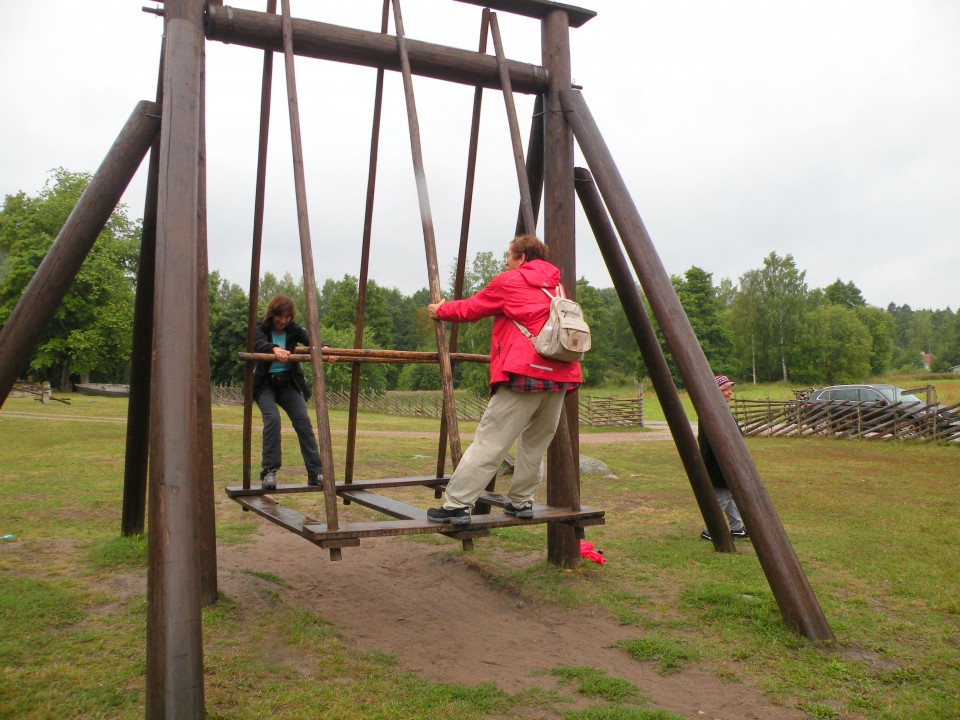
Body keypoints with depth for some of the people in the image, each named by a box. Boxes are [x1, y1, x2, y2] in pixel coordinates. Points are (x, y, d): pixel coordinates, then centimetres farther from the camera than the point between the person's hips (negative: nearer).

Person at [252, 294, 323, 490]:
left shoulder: (294, 330, 1)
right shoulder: (261, 329, -5)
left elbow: (309, 340, -18)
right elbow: (259, 344, -27)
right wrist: (274, 349, -51)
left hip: (289, 383, 2)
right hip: (265, 384, -2)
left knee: (303, 421, -11)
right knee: (272, 418, -24)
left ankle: (315, 473, -8)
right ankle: (269, 471, -16)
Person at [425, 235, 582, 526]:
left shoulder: (508, 282, 5)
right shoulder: (557, 287, 22)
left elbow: (470, 309, 13)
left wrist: (440, 310, 30)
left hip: (523, 373, -6)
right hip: (560, 377, 6)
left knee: (488, 443, -7)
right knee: (535, 442, 18)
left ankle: (456, 504, -7)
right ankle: (521, 501, 23)